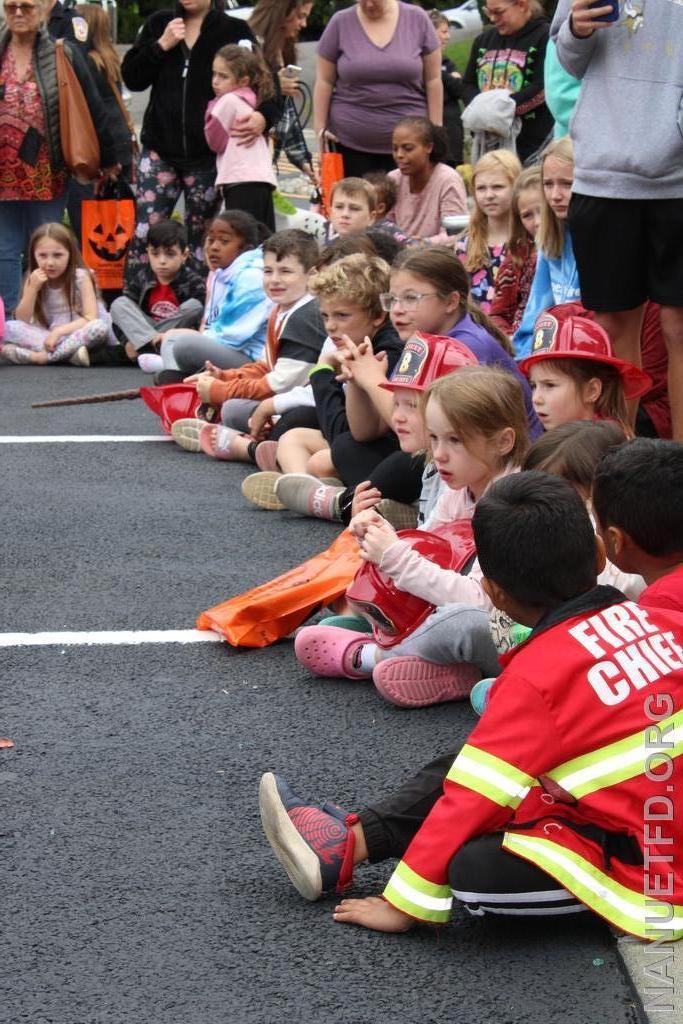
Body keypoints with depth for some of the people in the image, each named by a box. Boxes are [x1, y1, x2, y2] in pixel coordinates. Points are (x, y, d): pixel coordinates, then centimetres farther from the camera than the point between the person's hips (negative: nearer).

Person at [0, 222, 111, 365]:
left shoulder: (80, 277, -7)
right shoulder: (34, 279, 1)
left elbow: (91, 318, -15)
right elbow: (21, 321, -4)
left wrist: (59, 331, -25)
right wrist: (33, 288, -16)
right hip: (45, 337, 2)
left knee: (100, 327, -33)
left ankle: (40, 356, -33)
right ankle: (69, 352, -31)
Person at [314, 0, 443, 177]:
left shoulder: (417, 19, 2)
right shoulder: (340, 23, 3)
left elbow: (433, 80, 5)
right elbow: (324, 81, 6)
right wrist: (320, 129, -1)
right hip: (350, 143, 0)